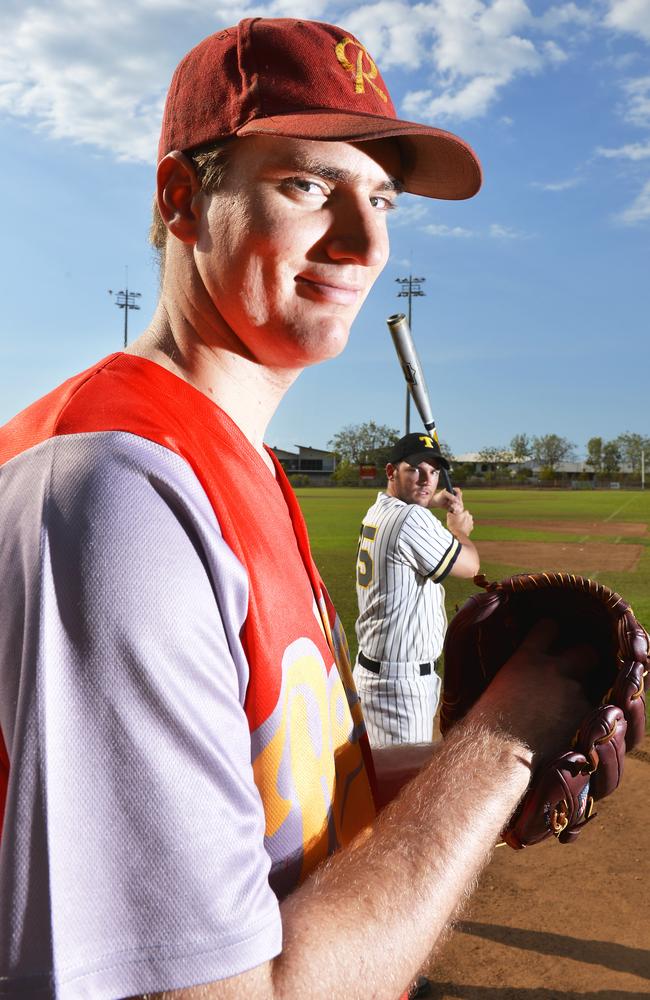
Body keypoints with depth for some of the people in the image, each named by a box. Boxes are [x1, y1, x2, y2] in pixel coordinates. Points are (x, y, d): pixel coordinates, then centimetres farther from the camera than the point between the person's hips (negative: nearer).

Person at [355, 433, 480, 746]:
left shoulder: (378, 510, 9)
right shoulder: (414, 520, -20)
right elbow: (469, 566, -10)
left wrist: (431, 503, 25)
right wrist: (459, 529, 8)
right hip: (401, 681, -10)